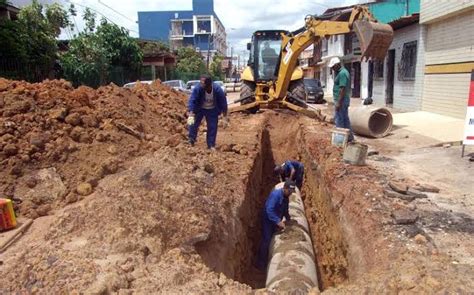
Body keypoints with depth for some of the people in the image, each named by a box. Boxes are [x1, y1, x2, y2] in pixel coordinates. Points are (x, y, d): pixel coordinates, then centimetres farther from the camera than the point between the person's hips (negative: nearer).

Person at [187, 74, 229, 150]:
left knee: (212, 127, 0)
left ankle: (211, 145, 14)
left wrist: (225, 118, -15)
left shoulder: (218, 90, -28)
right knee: (193, 124, -3)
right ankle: (191, 142, 17)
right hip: (199, 109, 0)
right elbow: (192, 101, -34)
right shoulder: (198, 88, -32)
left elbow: (223, 104, -18)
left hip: (212, 110, 1)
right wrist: (191, 114, -45)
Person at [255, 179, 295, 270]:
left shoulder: (286, 197, 1)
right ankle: (260, 264, 8)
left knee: (273, 240, 14)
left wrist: (288, 219, 4)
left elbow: (285, 210, 17)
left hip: (276, 221, 8)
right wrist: (278, 222, -38)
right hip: (268, 220, -8)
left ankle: (267, 261, 29)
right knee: (266, 241, -6)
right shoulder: (276, 194, -27)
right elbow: (269, 210, -35)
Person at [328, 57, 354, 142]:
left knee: (339, 120, -5)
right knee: (345, 119, 14)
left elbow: (342, 89, -22)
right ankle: (349, 137, 21)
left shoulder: (342, 73, -17)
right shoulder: (342, 72, 15)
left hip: (341, 100, -10)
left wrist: (338, 102, -23)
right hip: (344, 100, 10)